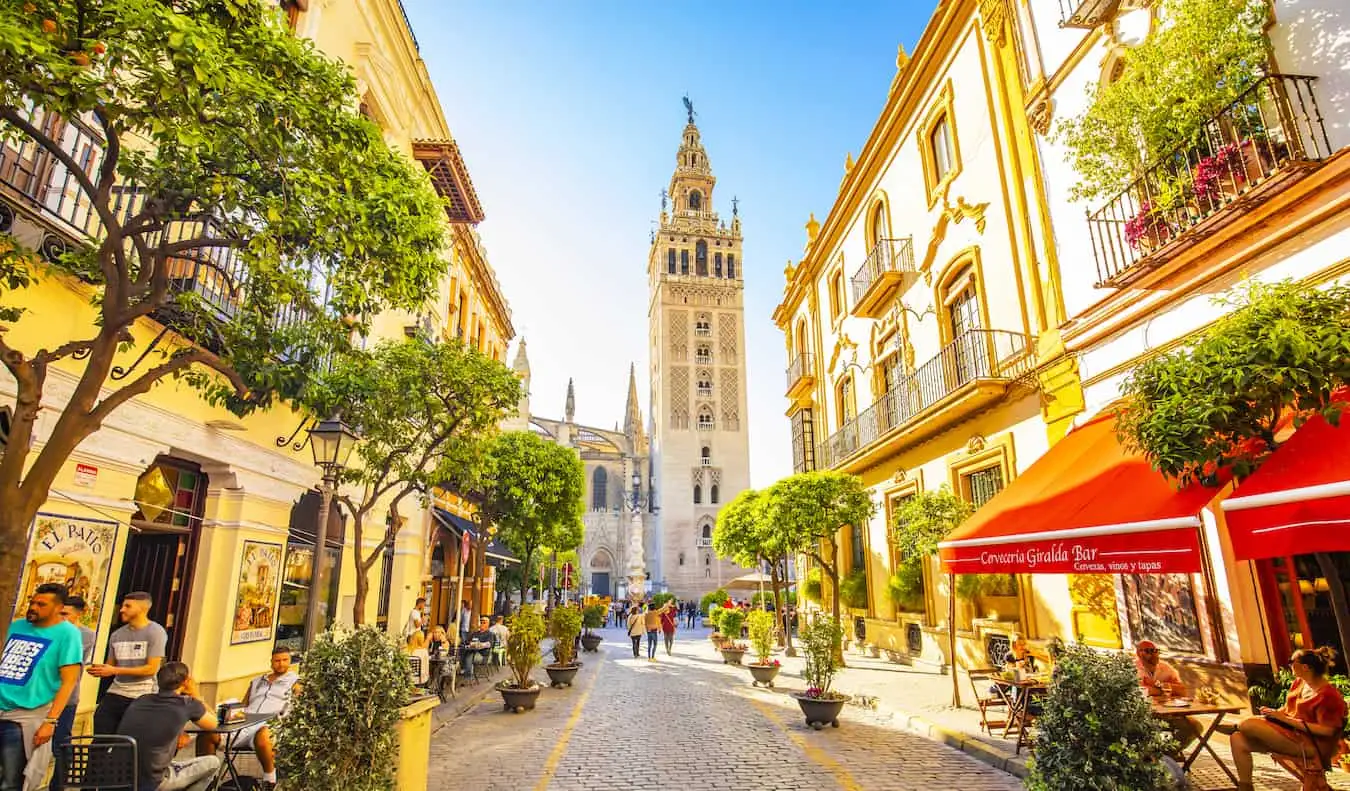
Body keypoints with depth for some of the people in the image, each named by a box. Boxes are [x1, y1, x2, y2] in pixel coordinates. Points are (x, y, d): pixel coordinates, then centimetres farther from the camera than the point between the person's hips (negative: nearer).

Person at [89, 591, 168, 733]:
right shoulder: (116, 635, 9)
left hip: (142, 696, -5)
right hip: (115, 693, 5)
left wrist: (115, 670, -17)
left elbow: (152, 668, -16)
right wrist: (100, 670, -8)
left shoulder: (156, 632, -10)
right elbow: (111, 666, 15)